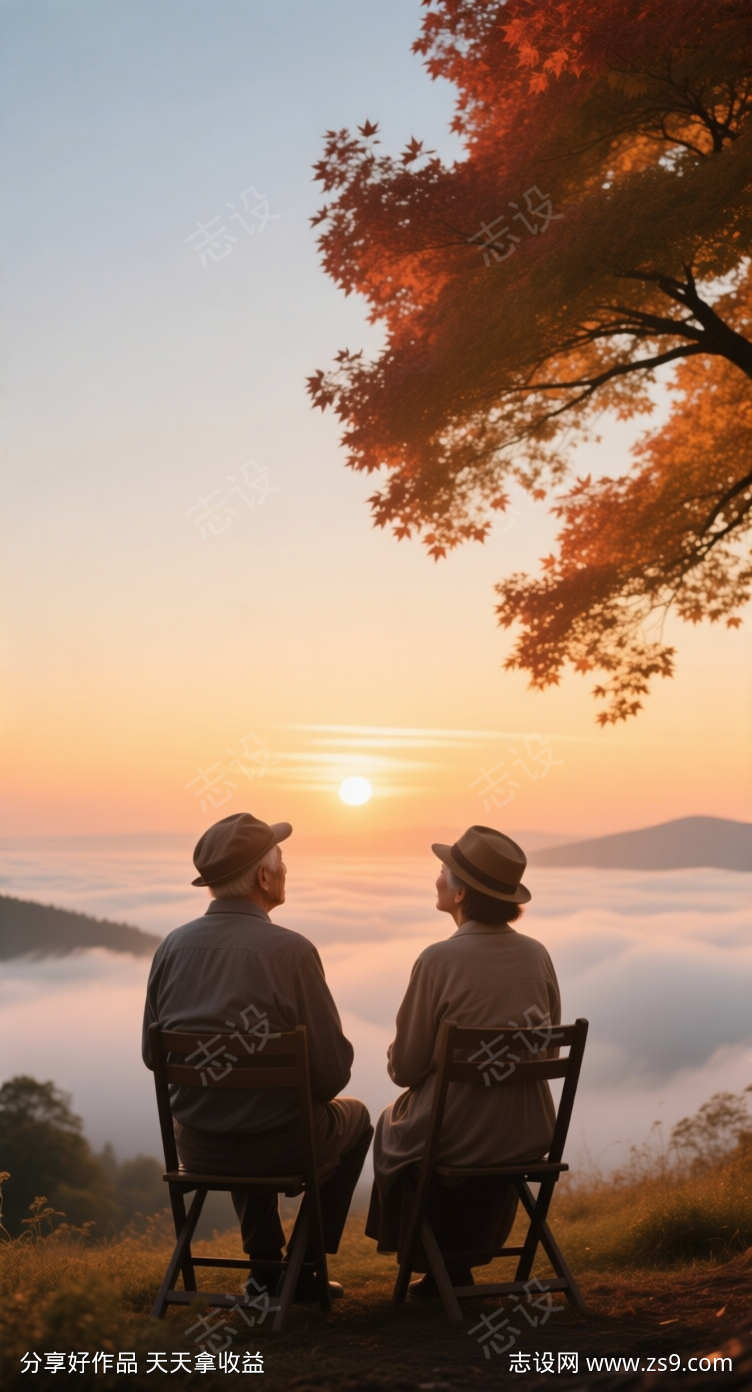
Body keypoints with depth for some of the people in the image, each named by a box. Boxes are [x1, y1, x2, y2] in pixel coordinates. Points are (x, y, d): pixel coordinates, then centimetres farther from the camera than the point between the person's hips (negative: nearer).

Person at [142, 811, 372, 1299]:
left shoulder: (173, 946, -6)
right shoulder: (291, 950, -20)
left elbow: (153, 1055, 5)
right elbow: (333, 1070, -16)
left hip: (196, 1147, 4)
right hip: (282, 1146, -4)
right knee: (355, 1118, 28)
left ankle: (266, 1264, 38)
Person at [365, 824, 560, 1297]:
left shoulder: (439, 961, -19)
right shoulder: (536, 954, -4)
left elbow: (405, 1068, -11)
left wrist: (403, 1063, 12)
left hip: (455, 1138, -4)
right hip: (531, 1137, 4)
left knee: (391, 1127, 30)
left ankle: (436, 1265, 38)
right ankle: (467, 1259, 40)